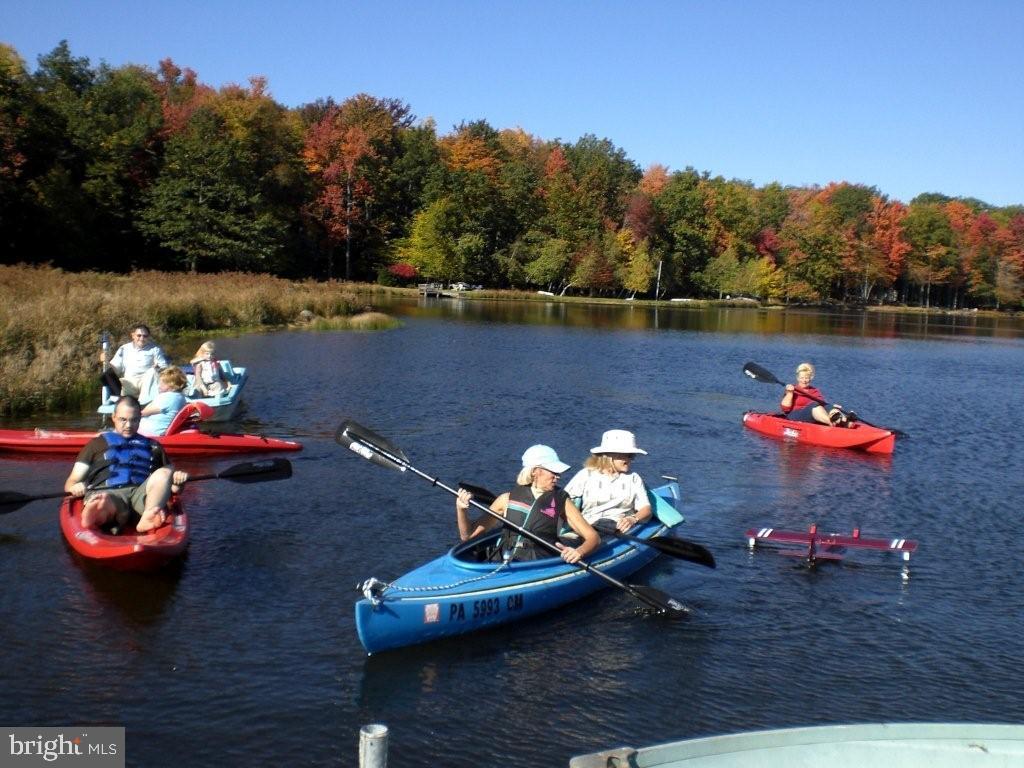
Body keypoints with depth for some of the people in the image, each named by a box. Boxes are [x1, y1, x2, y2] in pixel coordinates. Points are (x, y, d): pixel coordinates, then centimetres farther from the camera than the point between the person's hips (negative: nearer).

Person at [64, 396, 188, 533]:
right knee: (104, 500, -38)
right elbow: (71, 482, 22)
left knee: (164, 472, -30)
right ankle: (97, 512, -76)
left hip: (141, 493, 1)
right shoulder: (98, 443, 29)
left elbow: (168, 477, 28)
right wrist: (75, 487, -4)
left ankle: (148, 516, -58)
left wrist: (178, 482, 2)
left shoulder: (153, 446, 33)